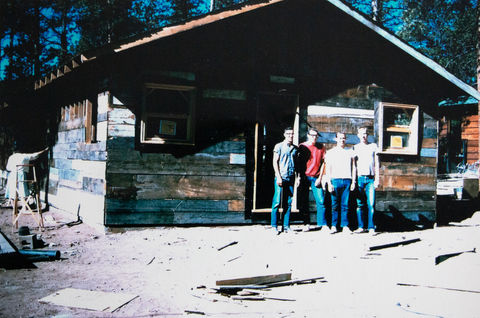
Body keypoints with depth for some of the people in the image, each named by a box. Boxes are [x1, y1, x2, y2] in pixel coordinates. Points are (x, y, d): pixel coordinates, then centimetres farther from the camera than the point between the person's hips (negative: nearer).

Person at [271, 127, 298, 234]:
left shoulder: (295, 148, 14)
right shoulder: (279, 146, 2)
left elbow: (296, 163, 18)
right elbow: (275, 162, -1)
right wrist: (278, 177, -9)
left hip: (291, 178, 4)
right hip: (281, 177, -4)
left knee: (288, 203, 4)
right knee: (277, 202, -5)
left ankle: (286, 226, 9)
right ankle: (274, 226, 1)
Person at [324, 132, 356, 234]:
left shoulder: (350, 152, 16)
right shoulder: (331, 152, 10)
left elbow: (353, 168, 16)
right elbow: (327, 169, 5)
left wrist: (353, 182, 7)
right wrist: (329, 183, -4)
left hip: (347, 181, 1)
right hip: (335, 180, -1)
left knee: (345, 205, -1)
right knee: (334, 205, -3)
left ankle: (345, 226, 3)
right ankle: (334, 226, 2)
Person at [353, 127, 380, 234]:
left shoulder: (373, 146, 12)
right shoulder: (355, 148, 13)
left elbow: (377, 163, 10)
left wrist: (377, 178, 1)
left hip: (371, 178, -1)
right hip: (359, 178, 1)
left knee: (371, 204, -8)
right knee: (359, 204, 0)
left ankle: (371, 227, -6)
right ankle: (360, 226, 5)